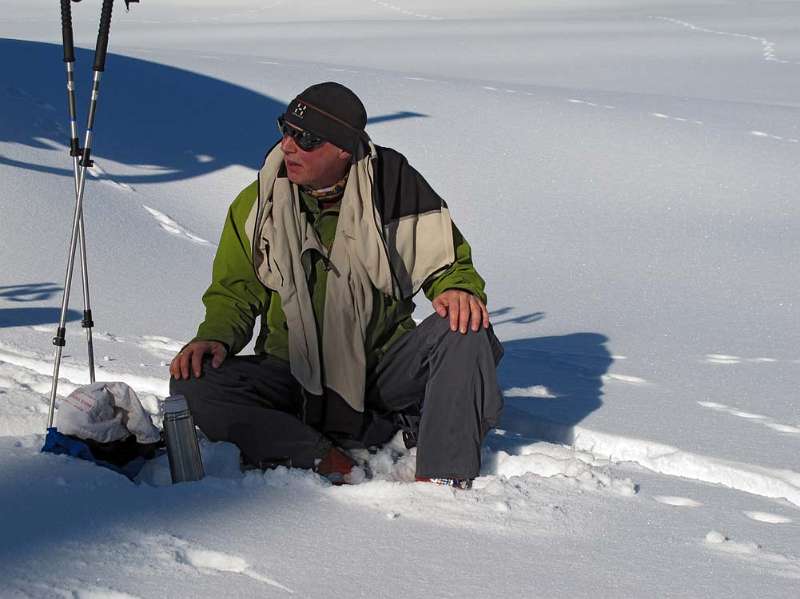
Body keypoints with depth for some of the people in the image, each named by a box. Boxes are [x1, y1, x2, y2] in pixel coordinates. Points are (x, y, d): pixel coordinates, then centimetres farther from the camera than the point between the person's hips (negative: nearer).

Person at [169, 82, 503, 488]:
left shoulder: (395, 190, -5)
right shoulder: (255, 206, 0)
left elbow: (448, 262, 5)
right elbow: (234, 294, 8)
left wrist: (458, 289, -20)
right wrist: (215, 337, -14)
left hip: (384, 369, -1)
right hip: (294, 376, 1)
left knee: (463, 328, -28)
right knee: (193, 385, -24)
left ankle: (443, 477, -27)